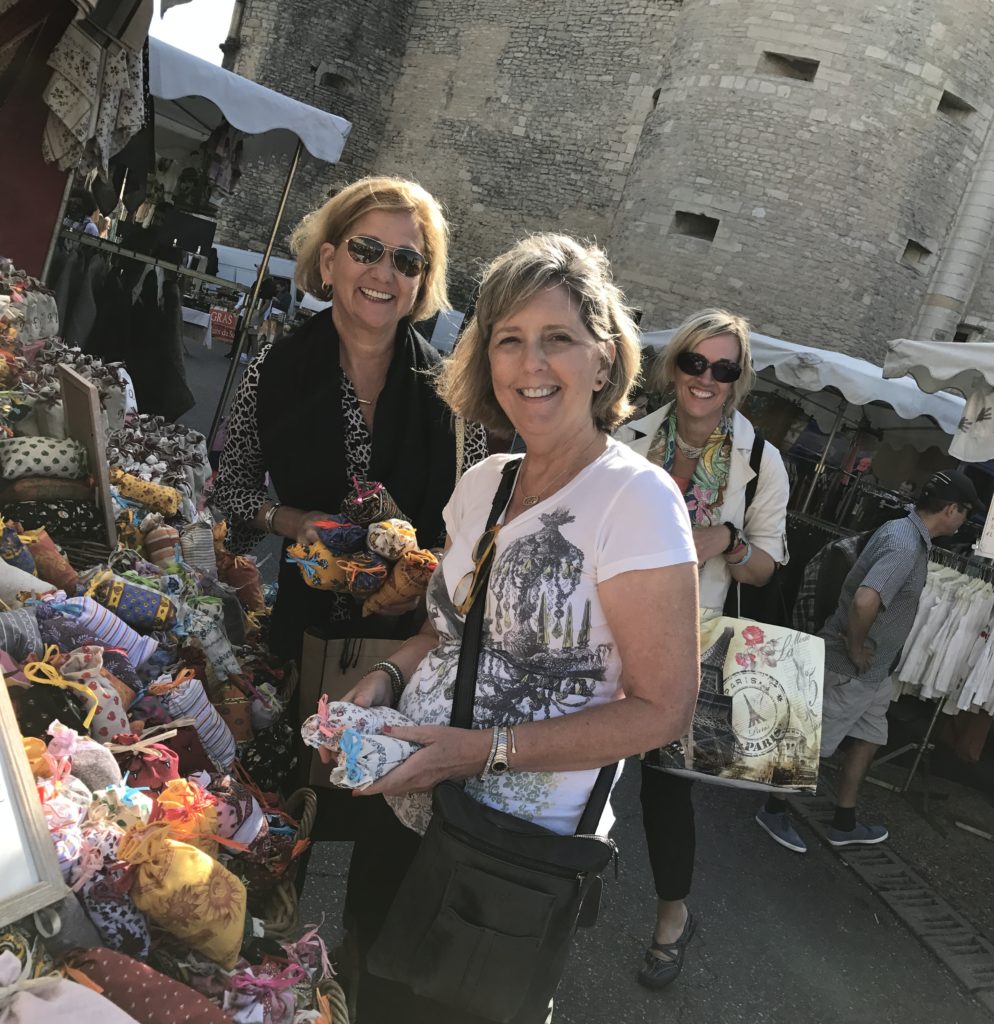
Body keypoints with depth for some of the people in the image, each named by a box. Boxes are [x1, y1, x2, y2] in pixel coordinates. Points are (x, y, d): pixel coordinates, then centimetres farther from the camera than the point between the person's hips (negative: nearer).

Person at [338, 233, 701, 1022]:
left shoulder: (636, 497, -18)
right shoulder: (483, 482, 3)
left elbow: (663, 708, -18)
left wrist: (480, 751, -23)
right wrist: (389, 677, -4)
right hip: (406, 810, 6)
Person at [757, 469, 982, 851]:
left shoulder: (902, 530, 5)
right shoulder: (906, 546, -26)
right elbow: (865, 600, -40)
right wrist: (856, 650, -24)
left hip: (874, 669, 10)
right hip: (850, 669, -10)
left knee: (868, 739, 18)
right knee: (814, 743, 5)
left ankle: (843, 824, 31)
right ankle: (774, 811, 22)